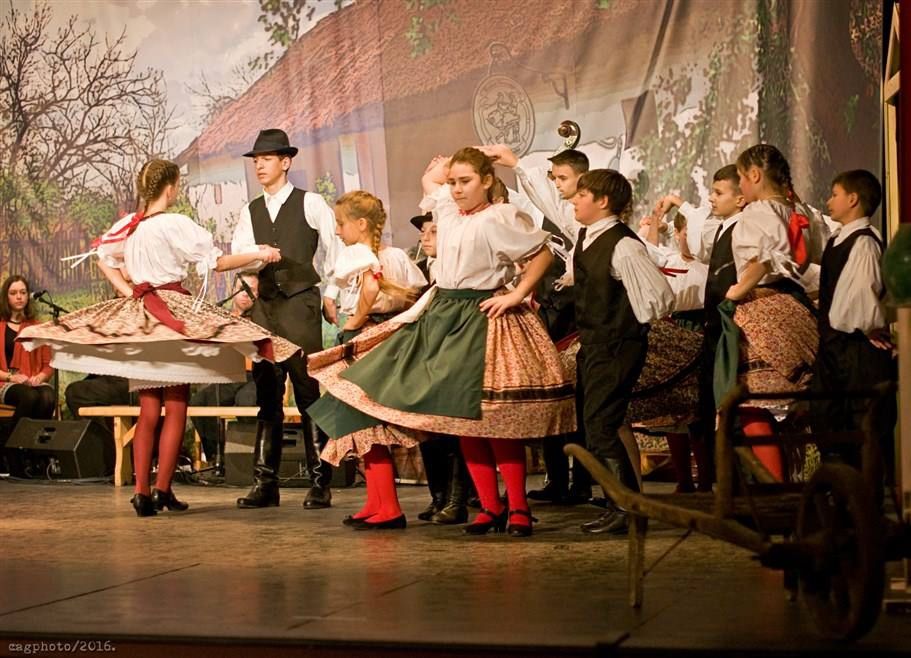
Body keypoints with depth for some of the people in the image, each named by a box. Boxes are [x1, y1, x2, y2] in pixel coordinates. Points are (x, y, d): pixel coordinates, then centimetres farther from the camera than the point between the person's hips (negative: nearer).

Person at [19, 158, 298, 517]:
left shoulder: (127, 225, 7)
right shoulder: (176, 224, -11)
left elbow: (104, 260, 17)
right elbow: (217, 261, -10)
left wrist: (128, 292, 10)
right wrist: (258, 254, 1)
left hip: (138, 314, 6)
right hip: (173, 314, -6)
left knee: (148, 411, 10)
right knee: (175, 409, 2)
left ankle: (142, 492, 5)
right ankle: (163, 490, -2)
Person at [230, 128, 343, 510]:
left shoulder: (310, 204, 2)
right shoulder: (250, 212, 15)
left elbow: (336, 248, 4)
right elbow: (237, 255, 3)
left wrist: (331, 295, 2)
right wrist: (258, 256, -18)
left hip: (301, 303, -5)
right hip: (264, 306, 5)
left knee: (309, 393, -5)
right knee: (267, 395, 6)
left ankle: (320, 483, 0)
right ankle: (265, 482, 10)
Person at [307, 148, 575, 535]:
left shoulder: (499, 219, -12)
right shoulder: (446, 206, 9)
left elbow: (543, 253, -8)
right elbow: (428, 179, 30)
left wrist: (518, 295, -10)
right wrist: (455, 160, 19)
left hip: (483, 318, -7)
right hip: (443, 315, 7)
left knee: (494, 418, -10)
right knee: (463, 420, 4)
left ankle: (517, 507, -1)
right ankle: (490, 507, 9)